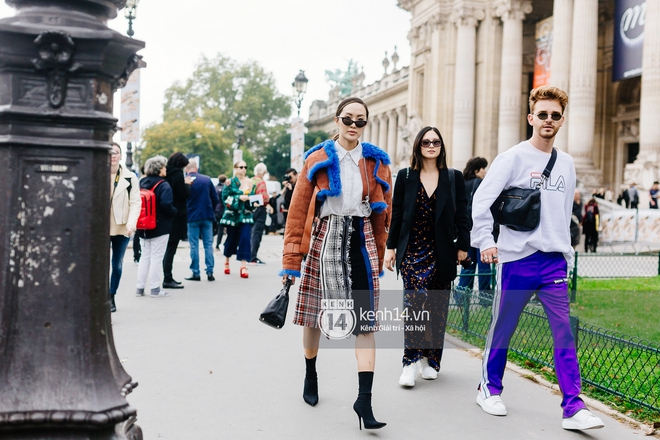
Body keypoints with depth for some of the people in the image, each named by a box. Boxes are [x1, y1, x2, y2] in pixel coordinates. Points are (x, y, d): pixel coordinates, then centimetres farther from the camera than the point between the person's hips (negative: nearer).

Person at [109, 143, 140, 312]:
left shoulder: (130, 178, 1)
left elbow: (135, 202, -1)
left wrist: (131, 222, -14)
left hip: (122, 228, 1)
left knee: (117, 265, 10)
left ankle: (111, 297, 23)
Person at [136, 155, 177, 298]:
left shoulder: (141, 183, 6)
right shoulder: (164, 185, -14)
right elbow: (166, 205, -24)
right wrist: (174, 212, -6)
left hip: (143, 227, 6)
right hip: (160, 227, -6)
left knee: (145, 256, 14)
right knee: (156, 257, 0)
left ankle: (140, 288, 15)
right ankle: (155, 289, 3)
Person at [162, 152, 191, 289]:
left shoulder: (166, 174, 9)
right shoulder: (177, 174, -14)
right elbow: (185, 194, -14)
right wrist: (187, 184, 4)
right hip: (177, 216, -8)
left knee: (169, 249, 14)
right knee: (171, 249, -5)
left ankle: (168, 278, 20)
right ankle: (167, 279, -2)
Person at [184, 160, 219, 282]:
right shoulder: (207, 179, 1)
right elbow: (215, 198, 3)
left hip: (192, 217, -2)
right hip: (207, 216, 2)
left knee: (194, 246, 4)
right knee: (208, 244, 7)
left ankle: (196, 273, 4)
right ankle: (210, 272, 4)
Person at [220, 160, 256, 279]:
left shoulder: (250, 182, 7)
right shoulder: (231, 182, -2)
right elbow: (225, 197, -10)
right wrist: (239, 198, -19)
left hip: (245, 215, 2)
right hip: (232, 215, -2)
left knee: (245, 239, -11)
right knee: (231, 239, 10)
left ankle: (244, 266, -14)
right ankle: (227, 261, 34)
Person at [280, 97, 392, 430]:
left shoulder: (377, 163, 6)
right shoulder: (317, 160, 0)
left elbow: (384, 214, 11)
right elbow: (297, 211, -2)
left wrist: (379, 257, 11)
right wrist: (291, 261, -5)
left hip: (361, 243, 1)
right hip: (324, 242, -1)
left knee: (365, 322, -8)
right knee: (313, 315, 11)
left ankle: (364, 400, -8)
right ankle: (310, 377, 35)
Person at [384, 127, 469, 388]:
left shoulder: (454, 178, 6)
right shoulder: (405, 177, 5)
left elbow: (462, 215, 7)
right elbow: (396, 214, 6)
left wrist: (463, 246, 2)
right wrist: (391, 247, 4)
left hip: (442, 252, 1)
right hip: (412, 249, -1)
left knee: (437, 307, 5)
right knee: (415, 298, -16)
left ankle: (430, 361, 17)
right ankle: (411, 361, -12)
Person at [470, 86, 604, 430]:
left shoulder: (566, 163, 14)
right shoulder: (513, 158, -4)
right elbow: (481, 200, -11)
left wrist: (565, 250, 17)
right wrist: (485, 240, -19)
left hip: (554, 260, 4)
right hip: (517, 259, -4)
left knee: (564, 333, -2)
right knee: (502, 330, 7)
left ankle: (573, 408, 0)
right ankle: (489, 389, 26)